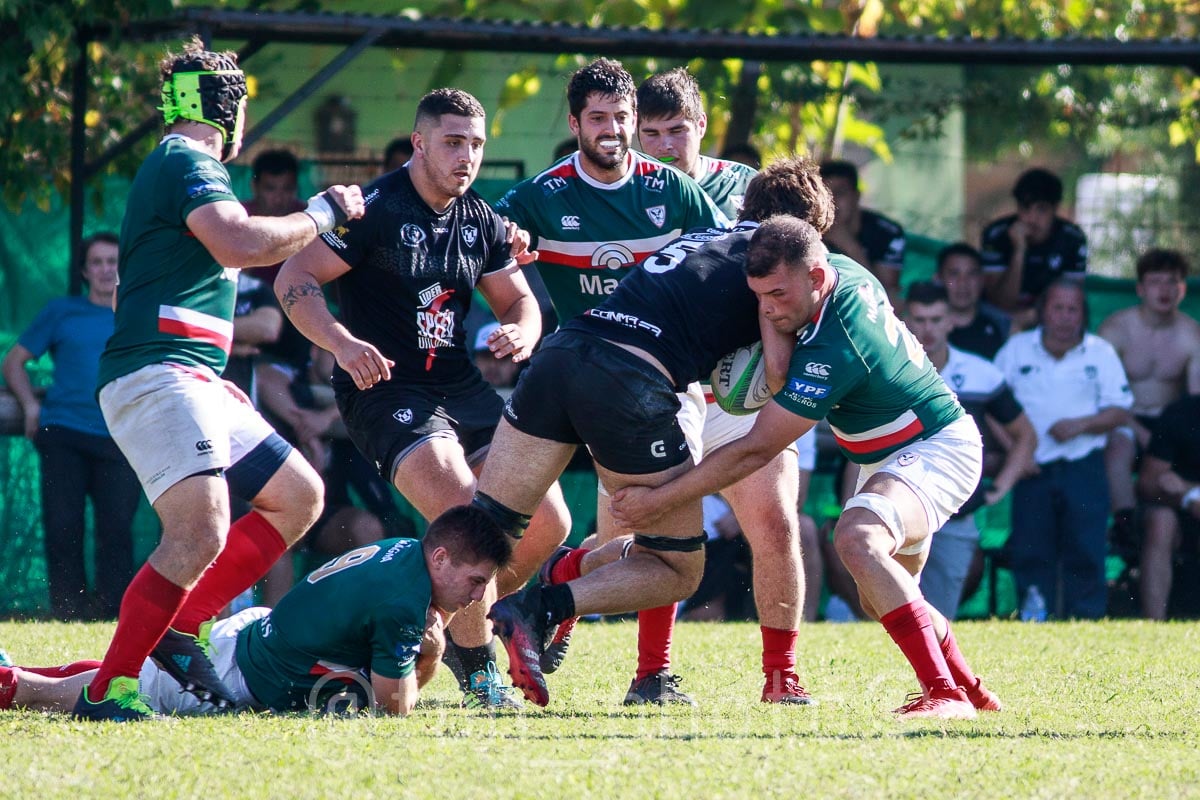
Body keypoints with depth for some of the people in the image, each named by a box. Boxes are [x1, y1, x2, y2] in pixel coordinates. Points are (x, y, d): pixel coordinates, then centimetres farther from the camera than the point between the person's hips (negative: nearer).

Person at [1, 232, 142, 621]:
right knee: (63, 527, -4)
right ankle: (67, 614, 0)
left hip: (118, 440, 0)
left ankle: (114, 613, -8)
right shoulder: (62, 312, 15)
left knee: (116, 528, -10)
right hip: (63, 435, 0)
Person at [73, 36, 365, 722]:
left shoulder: (175, 166, 24)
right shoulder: (187, 162, -8)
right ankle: (107, 691, -23)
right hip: (158, 376, -11)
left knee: (299, 496, 15)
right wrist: (323, 213, -11)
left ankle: (182, 629, 9)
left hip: (196, 382, 11)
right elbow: (238, 242, -24)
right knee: (201, 533, -25)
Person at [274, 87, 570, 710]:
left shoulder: (482, 221, 9)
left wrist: (521, 333, -7)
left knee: (548, 524, 0)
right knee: (464, 514, -27)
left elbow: (518, 300, 18)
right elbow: (294, 279, -15)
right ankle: (477, 666, -13)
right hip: (386, 392, -7)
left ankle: (460, 627, 21)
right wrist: (342, 342, -32)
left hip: (465, 389, 7)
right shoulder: (377, 209, -11)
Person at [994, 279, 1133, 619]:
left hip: (1083, 467, -1)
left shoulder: (1100, 352, 8)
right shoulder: (1017, 349, 9)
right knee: (1030, 551, -2)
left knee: (1084, 553, -6)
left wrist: (1081, 424, -13)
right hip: (1033, 469, 1)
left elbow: (1120, 410, 4)